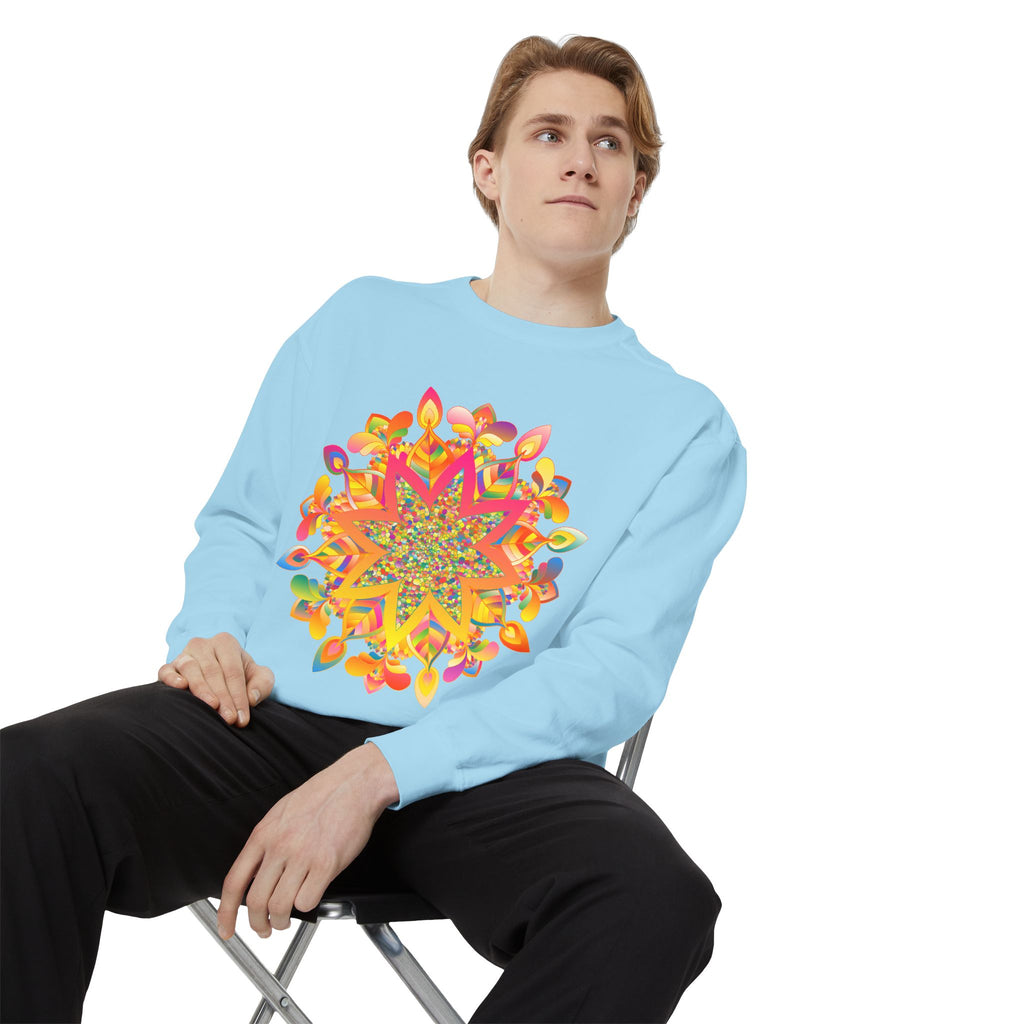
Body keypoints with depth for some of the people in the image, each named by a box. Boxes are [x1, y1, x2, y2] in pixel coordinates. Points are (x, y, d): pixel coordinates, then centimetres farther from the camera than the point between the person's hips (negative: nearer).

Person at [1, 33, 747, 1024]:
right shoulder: (364, 320, 20)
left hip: (487, 768, -1)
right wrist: (210, 634, -3)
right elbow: (240, 520, 23)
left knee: (657, 897, -35)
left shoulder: (685, 427, 10)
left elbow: (616, 671, -3)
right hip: (266, 718, 1)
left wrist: (377, 775, -17)